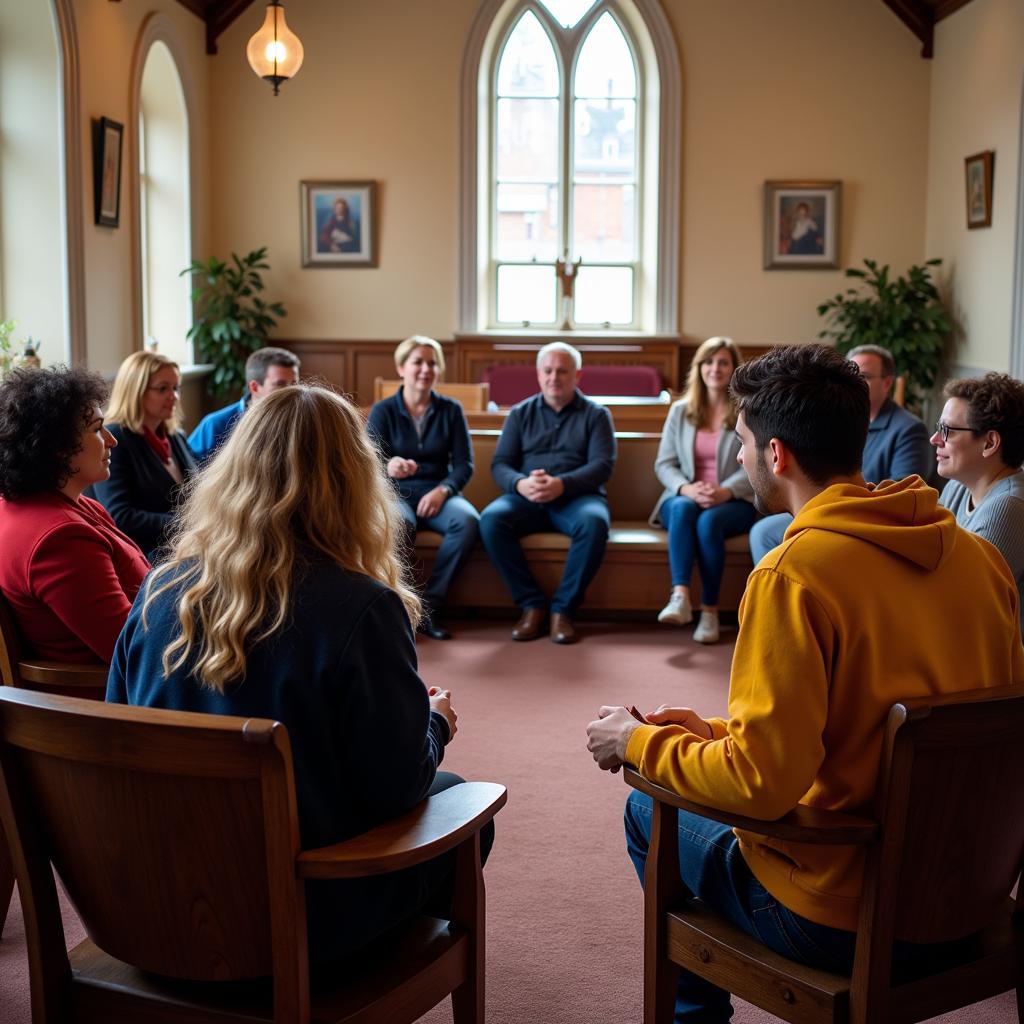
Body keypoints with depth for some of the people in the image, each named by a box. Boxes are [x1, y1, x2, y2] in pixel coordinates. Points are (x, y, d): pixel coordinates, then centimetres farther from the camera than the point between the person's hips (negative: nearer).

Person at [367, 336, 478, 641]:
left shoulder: (450, 410, 7)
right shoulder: (383, 410, 2)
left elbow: (464, 464, 2)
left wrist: (442, 490, -18)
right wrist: (389, 466, -33)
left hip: (438, 492, 2)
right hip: (395, 493, -2)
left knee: (469, 521, -33)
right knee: (400, 525, -39)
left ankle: (429, 605, -21)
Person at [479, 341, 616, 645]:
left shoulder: (596, 414, 10)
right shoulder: (521, 413, 16)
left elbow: (603, 464, -3)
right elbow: (500, 464, 8)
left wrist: (561, 484, -22)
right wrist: (520, 484, -17)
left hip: (577, 497, -2)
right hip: (526, 498, 2)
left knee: (594, 523, -37)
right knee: (491, 519, -30)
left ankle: (563, 608, -23)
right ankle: (532, 604, -20)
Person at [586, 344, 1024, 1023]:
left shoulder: (795, 574, -23)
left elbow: (761, 782, -25)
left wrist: (641, 742, -6)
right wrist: (718, 732, 11)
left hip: (840, 922, -7)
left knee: (651, 811, 17)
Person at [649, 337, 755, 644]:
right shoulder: (680, 411, 13)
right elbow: (664, 463, 6)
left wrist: (725, 491, -22)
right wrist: (685, 488, -15)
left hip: (734, 501, -2)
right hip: (684, 497, 2)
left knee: (710, 520, -35)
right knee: (683, 508, -34)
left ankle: (710, 610, -29)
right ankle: (680, 597, -48)